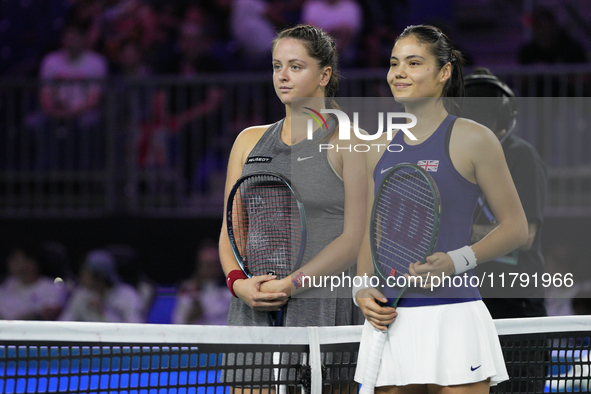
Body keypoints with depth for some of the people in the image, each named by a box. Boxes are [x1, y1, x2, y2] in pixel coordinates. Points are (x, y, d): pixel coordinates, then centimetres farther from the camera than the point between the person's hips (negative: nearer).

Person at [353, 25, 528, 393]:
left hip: (452, 319, -5)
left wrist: (454, 261, -15)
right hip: (389, 321, 5)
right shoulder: (379, 148, 13)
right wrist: (362, 290, 1)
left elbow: (516, 228, -1)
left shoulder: (472, 139, -2)